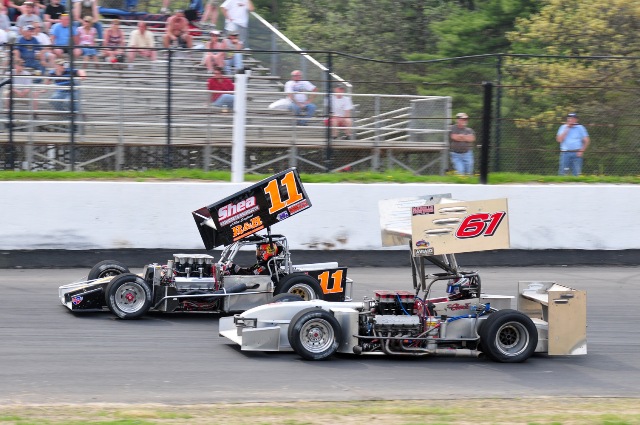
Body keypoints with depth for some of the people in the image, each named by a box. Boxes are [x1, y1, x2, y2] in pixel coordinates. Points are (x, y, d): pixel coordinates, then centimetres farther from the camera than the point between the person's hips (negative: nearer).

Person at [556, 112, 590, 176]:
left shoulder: (580, 128, 7)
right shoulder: (563, 127, 10)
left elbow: (587, 141, 6)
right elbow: (559, 140, -2)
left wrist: (581, 151, -3)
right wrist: (567, 129, -4)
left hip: (576, 154, -1)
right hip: (565, 153, 1)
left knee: (576, 174, -3)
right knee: (562, 173, -5)